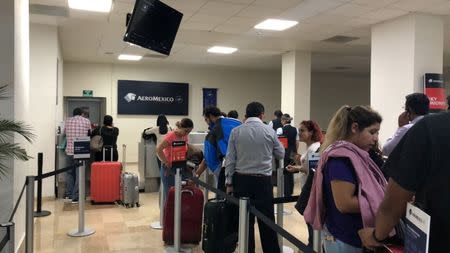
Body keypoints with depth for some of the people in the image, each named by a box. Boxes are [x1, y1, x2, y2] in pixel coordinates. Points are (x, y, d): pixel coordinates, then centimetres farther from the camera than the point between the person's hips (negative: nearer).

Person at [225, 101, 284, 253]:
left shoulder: (236, 131, 0)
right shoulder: (269, 131, -2)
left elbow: (230, 159, -1)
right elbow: (281, 154, 9)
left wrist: (229, 183, 5)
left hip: (241, 180, 1)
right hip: (263, 181, -1)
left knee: (245, 220, 9)